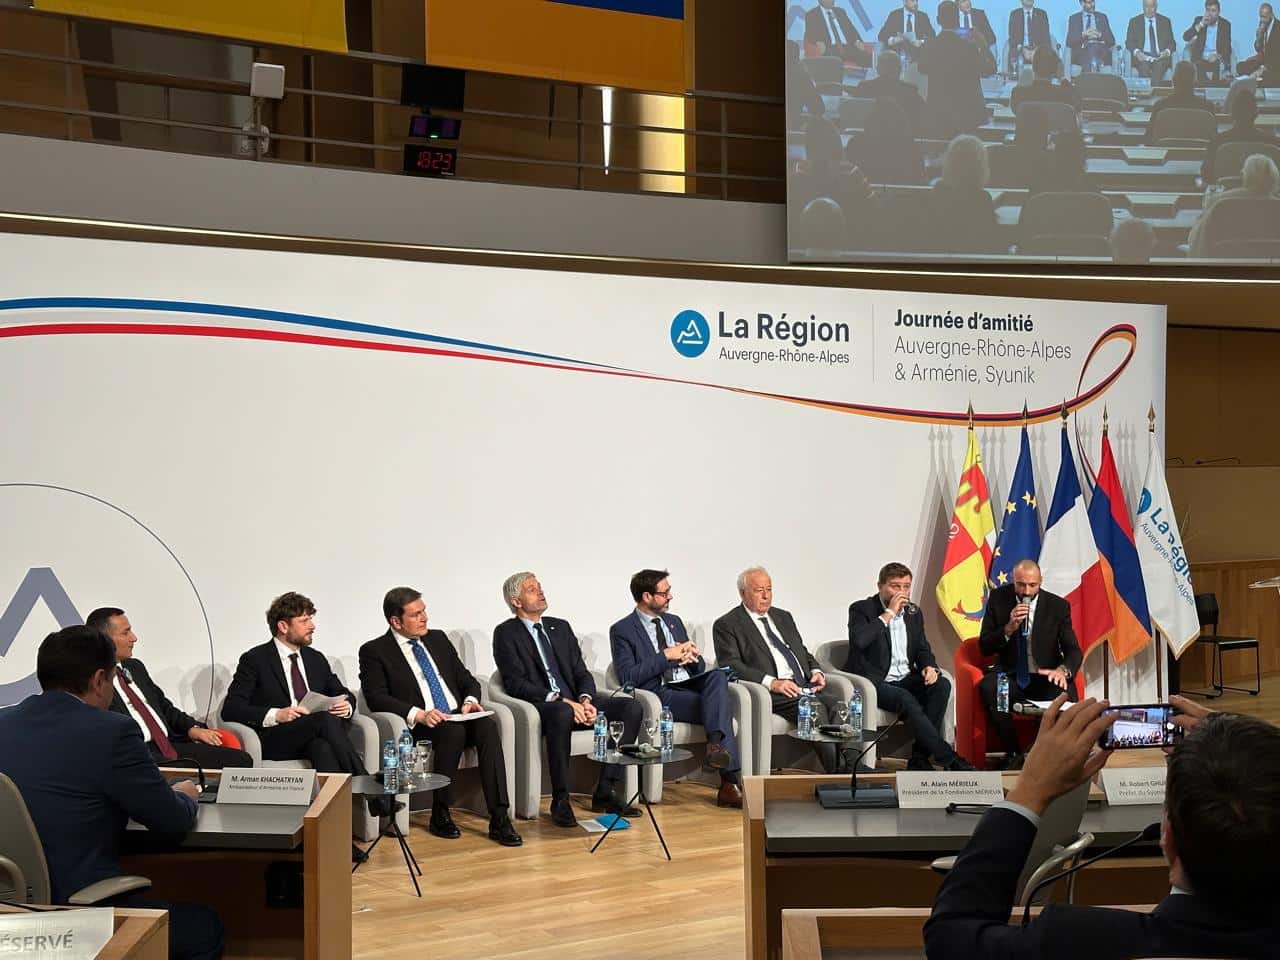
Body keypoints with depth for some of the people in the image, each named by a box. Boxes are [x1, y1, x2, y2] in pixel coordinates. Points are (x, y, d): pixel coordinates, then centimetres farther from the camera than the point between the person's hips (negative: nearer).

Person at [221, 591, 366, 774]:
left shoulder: (316, 659, 21)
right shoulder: (255, 659, 3)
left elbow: (344, 694, 27)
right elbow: (230, 709, -5)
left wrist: (347, 705, 0)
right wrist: (276, 715, -19)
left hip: (314, 739, 4)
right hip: (274, 742, -4)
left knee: (322, 747, -35)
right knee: (326, 718, -32)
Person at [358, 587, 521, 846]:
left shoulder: (438, 639, 19)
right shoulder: (375, 651, 2)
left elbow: (467, 679, 20)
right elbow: (376, 698, -9)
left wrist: (470, 700, -3)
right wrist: (418, 714, -22)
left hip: (459, 716, 5)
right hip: (419, 727, -4)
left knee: (487, 726, -28)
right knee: (454, 731, -35)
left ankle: (499, 819, -32)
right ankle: (440, 815, -19)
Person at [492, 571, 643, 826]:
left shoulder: (561, 627, 19)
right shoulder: (506, 633, 0)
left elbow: (581, 672, 13)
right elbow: (516, 684, -10)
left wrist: (585, 700, -10)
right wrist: (561, 700, -21)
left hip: (575, 702, 6)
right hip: (540, 707, -6)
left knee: (632, 707, -16)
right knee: (562, 714, -41)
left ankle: (605, 791, -13)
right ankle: (560, 800, -28)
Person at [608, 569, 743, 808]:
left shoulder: (674, 621, 22)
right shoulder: (622, 631, 2)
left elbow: (700, 668, 23)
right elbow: (627, 676, -12)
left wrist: (692, 657, -2)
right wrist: (666, 656, -13)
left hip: (690, 684, 6)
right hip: (660, 693, -6)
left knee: (717, 675, -30)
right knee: (722, 706, -29)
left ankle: (716, 744, -42)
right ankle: (731, 781, -32)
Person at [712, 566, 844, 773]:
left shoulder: (784, 617, 25)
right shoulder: (727, 625, 3)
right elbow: (731, 666, -8)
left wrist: (816, 671, 5)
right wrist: (771, 682, -20)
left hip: (804, 687, 6)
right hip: (771, 694, -6)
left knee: (839, 707, -24)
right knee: (815, 708, -31)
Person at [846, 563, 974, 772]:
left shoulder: (913, 612, 15)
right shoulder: (861, 609, -4)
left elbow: (923, 649, 19)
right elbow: (858, 640, -23)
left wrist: (930, 667, -5)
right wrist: (888, 614, -18)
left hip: (906, 680, 6)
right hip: (875, 683, -6)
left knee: (942, 685, -21)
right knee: (906, 700, -33)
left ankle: (920, 757, -20)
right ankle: (949, 759, -30)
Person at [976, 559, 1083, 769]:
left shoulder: (1058, 606, -3)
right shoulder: (998, 599, -1)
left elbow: (1074, 651, -4)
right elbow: (984, 647, -1)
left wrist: (1063, 670, -28)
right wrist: (1009, 628, -20)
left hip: (1045, 677, -1)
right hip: (1011, 676, 1)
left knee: (1065, 693, -34)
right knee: (987, 688, -33)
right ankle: (1013, 754, -16)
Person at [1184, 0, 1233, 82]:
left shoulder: (1225, 24, 4)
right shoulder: (1199, 20, 5)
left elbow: (1227, 47, 1)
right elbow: (1185, 37, -6)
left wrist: (1217, 56, -18)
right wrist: (1201, 24, -15)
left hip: (1218, 59, 0)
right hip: (1201, 59, 0)